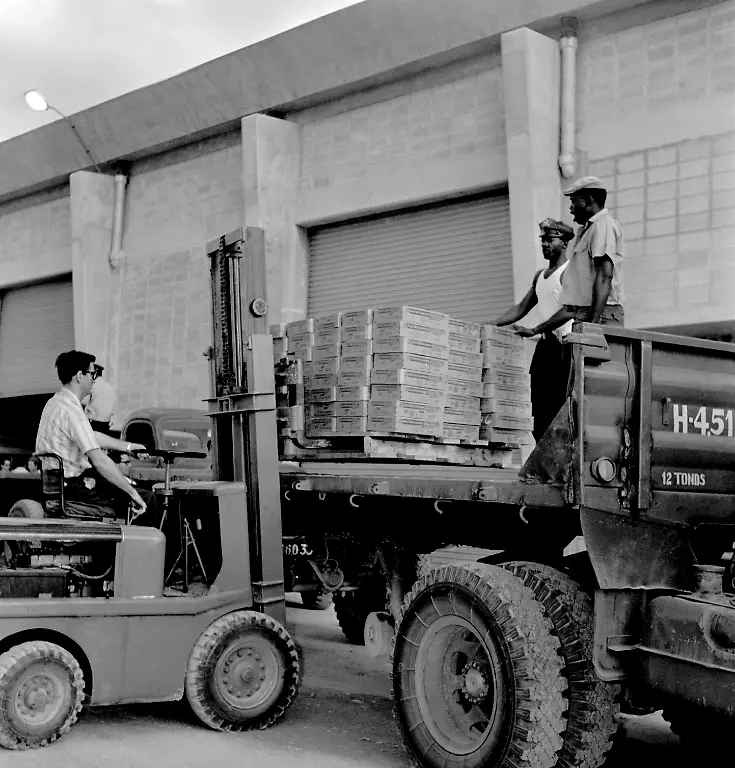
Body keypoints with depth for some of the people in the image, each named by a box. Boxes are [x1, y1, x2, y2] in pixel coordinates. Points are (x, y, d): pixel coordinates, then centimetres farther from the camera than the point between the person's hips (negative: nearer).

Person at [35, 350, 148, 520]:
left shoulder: (56, 402, 10)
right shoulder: (71, 411, -23)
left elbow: (93, 436, 23)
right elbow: (99, 460, -29)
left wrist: (128, 447, 27)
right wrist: (132, 493, -25)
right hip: (71, 489, -11)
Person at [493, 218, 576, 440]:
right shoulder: (540, 276, 20)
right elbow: (521, 308, 24)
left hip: (564, 346, -8)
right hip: (545, 346, 8)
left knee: (560, 411, -11)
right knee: (540, 410, 3)